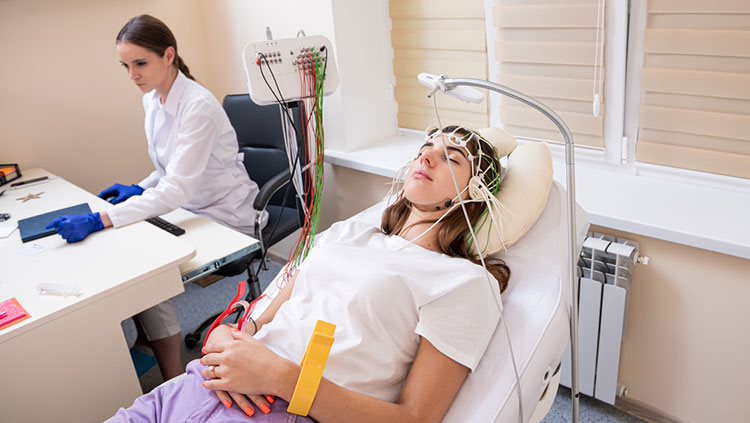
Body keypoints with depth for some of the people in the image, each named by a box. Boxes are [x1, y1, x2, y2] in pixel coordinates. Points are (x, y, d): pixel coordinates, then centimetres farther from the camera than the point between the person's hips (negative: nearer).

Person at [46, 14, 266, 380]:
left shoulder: (197, 106, -23)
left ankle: (175, 382, -4)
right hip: (192, 209, 8)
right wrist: (139, 189, -2)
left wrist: (98, 221, -34)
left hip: (225, 219, -8)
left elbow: (177, 189, -30)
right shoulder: (153, 100, 3)